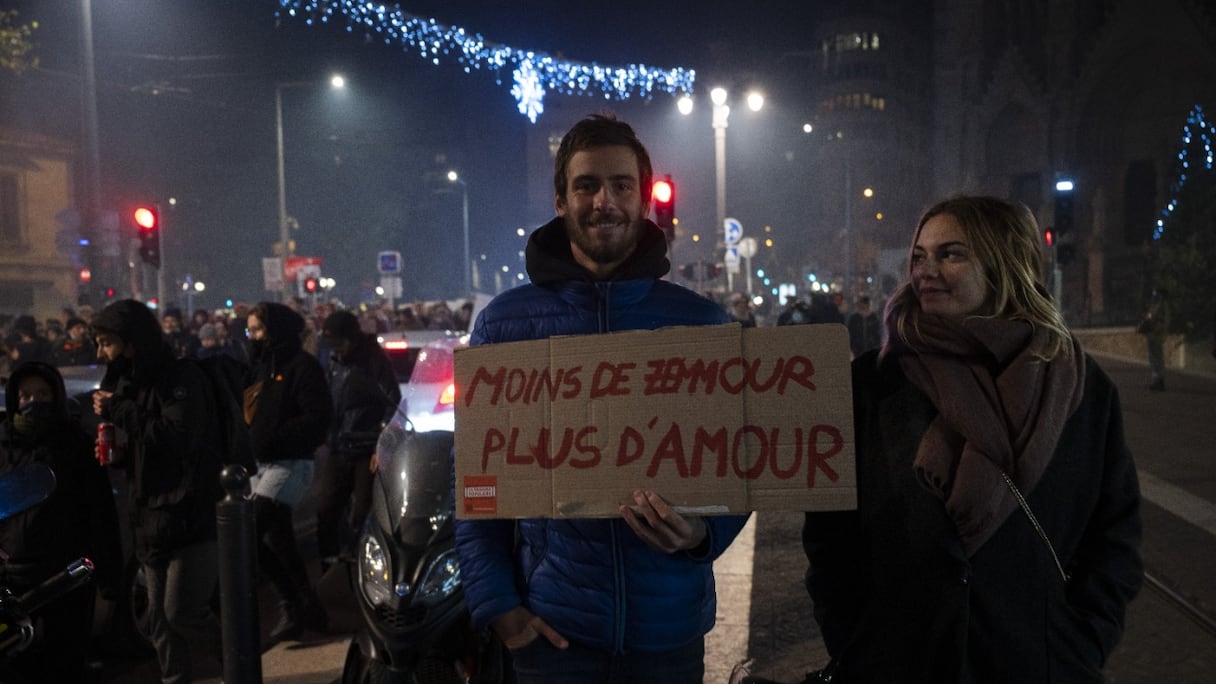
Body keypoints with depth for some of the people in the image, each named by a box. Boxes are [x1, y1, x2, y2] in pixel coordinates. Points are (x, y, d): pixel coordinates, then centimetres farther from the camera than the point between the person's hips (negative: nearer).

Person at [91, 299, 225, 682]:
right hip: (150, 518, 8)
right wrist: (114, 449, 3)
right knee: (160, 617, 12)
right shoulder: (127, 385, 14)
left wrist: (118, 412, -19)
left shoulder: (182, 378, -12)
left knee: (182, 612, -8)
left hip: (194, 516, -8)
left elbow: (177, 437, -27)